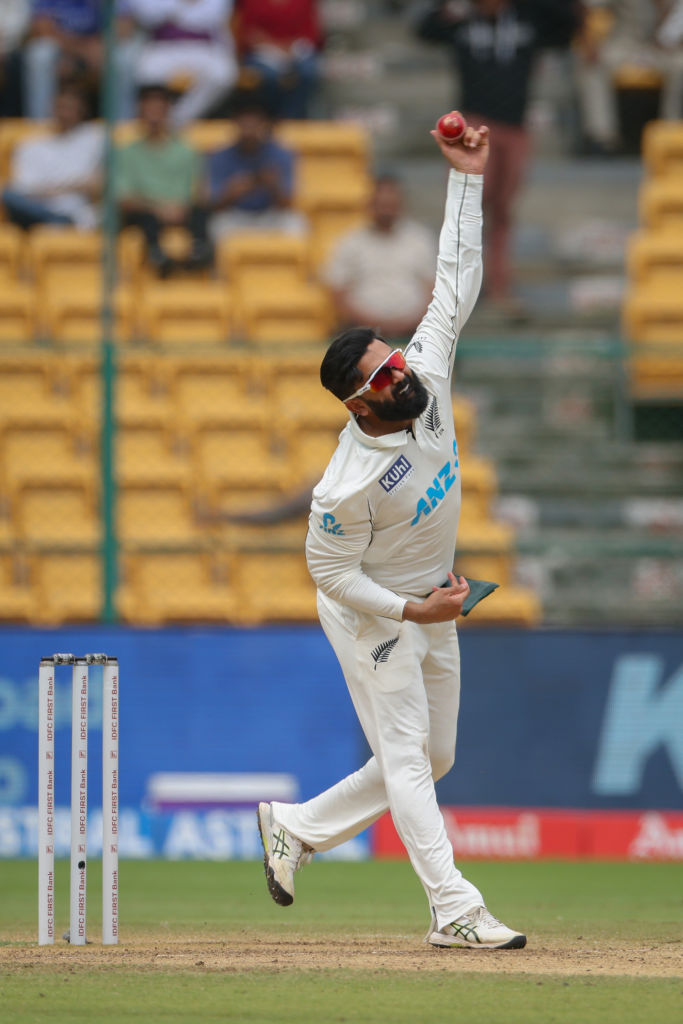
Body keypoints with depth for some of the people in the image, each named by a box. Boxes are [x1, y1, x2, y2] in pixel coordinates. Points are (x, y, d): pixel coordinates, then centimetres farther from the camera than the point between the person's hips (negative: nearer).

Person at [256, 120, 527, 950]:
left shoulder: (426, 380, -14)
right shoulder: (350, 484, -31)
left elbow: (456, 286, -10)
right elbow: (330, 571, -19)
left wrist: (466, 178, -14)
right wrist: (411, 611, -24)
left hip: (430, 607, 8)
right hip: (372, 615, -8)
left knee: (432, 757, 14)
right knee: (406, 756, -6)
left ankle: (296, 827, 25)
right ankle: (455, 911, -8)